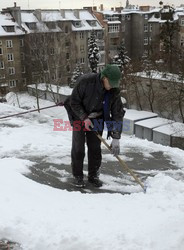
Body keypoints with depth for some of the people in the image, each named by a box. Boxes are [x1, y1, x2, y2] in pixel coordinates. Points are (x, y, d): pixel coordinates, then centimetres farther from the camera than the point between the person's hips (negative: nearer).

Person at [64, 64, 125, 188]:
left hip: (96, 119, 3)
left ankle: (93, 175, 20)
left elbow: (117, 114, -16)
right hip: (80, 117, -3)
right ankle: (78, 176, 13)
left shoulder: (114, 91, -20)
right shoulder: (86, 81, -30)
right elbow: (74, 102, -18)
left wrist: (116, 138, -19)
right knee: (78, 148, -3)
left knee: (95, 148, 3)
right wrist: (84, 118, -24)